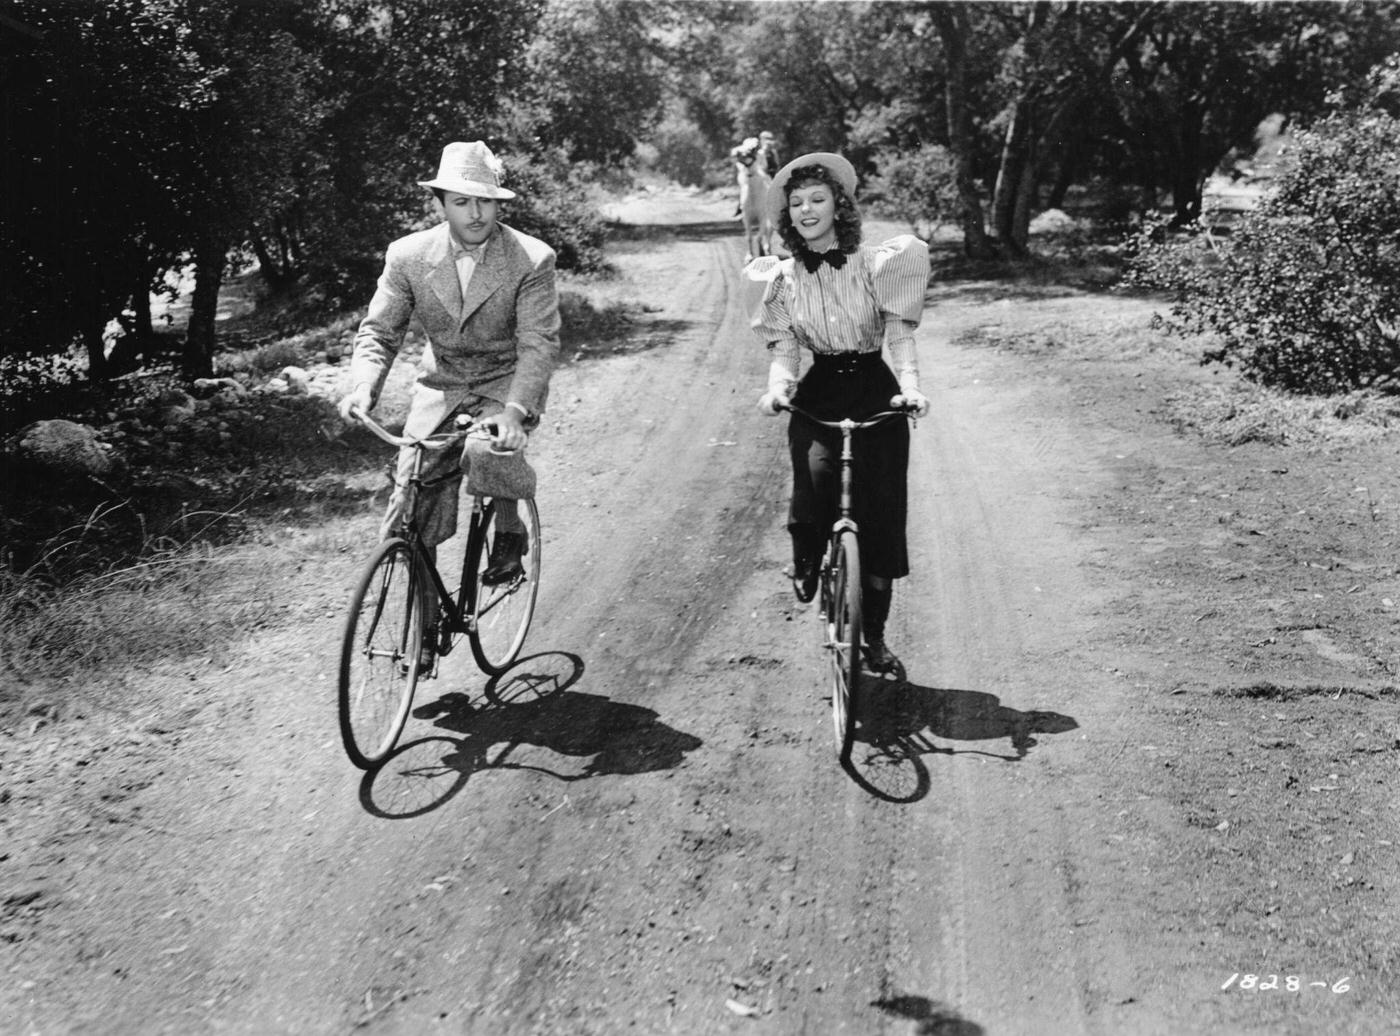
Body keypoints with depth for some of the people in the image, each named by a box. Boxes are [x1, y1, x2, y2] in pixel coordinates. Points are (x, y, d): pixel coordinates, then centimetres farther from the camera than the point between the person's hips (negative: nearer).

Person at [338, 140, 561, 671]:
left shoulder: (532, 259, -15)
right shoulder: (408, 256, -7)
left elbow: (539, 343, -22)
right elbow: (378, 330, -4)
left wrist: (515, 411, -38)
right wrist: (364, 385, -26)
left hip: (507, 385, -3)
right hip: (440, 387, 3)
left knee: (487, 452, -35)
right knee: (412, 505, -7)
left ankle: (509, 531, -2)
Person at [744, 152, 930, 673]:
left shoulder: (877, 263, -3)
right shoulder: (781, 278, 3)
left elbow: (899, 334, -9)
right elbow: (785, 349, -1)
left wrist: (910, 386, -27)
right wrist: (778, 387, -24)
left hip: (876, 394, -1)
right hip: (817, 397, 1)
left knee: (880, 514, 1)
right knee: (813, 490, -28)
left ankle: (875, 636, 19)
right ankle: (805, 562, 7)